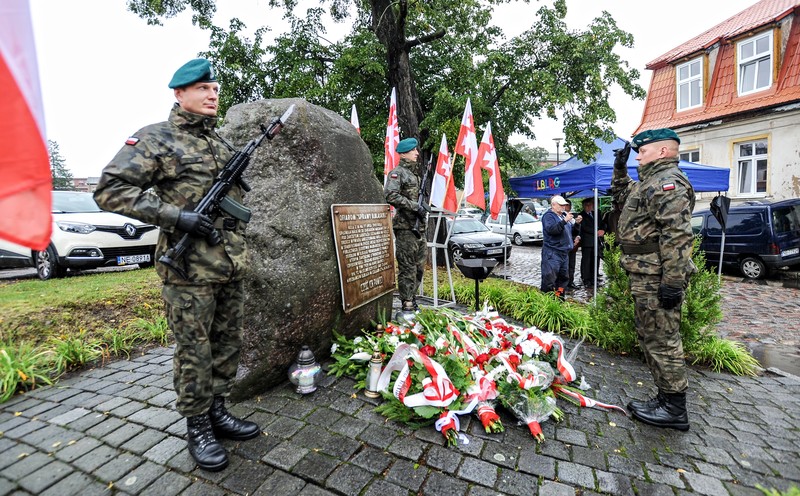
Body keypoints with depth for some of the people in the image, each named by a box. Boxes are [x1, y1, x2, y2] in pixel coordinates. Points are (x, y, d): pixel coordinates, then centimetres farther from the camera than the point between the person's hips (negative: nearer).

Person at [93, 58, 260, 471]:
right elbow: (110, 190, -10)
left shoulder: (221, 143, 17)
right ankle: (197, 427, 22)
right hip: (190, 270, -6)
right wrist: (175, 216, -19)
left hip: (232, 267, 7)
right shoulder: (155, 138, -3)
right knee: (194, 352, 4)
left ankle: (217, 411, 31)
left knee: (228, 343, 14)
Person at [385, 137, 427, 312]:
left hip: (418, 226, 9)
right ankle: (407, 304, 2)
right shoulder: (397, 173, -6)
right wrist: (415, 206, -19)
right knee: (407, 267, -6)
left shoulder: (415, 173, 21)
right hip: (405, 227, -9)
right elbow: (391, 196, -21)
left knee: (419, 265, 13)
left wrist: (423, 208, 14)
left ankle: (411, 297, 25)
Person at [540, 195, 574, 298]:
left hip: (564, 252, 9)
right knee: (549, 278, -11)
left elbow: (570, 230, 31)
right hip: (552, 252, -9)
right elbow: (551, 229, -25)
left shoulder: (564, 215, 18)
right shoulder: (548, 216, -7)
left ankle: (560, 298, 23)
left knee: (564, 277, 13)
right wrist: (564, 221, -28)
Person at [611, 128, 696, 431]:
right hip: (644, 277, 11)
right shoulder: (650, 182, 19)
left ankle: (675, 409, 11)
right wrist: (620, 169, 24)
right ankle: (665, 399, 29)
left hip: (655, 279, -11)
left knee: (662, 340, -2)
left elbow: (677, 235, -23)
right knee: (650, 338, 17)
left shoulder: (668, 181, -14)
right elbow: (621, 197, 38)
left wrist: (673, 281, -26)